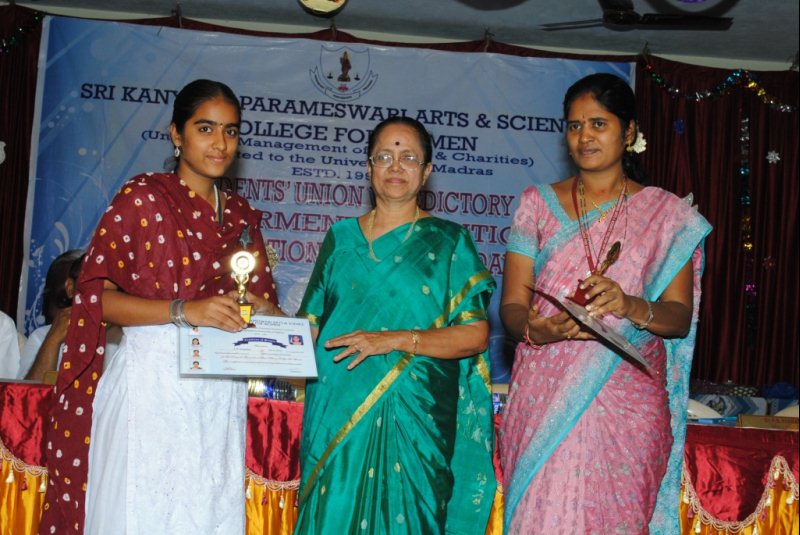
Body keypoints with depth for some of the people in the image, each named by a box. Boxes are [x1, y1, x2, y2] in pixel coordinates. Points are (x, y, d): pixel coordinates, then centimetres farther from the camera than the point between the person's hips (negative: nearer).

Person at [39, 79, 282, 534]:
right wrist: (183, 311, -21)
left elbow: (264, 304, 18)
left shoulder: (240, 215, 15)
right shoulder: (143, 197, -1)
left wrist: (260, 311, -6)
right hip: (152, 384, -5)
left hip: (220, 393, 5)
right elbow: (95, 294, -9)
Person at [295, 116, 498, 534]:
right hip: (336, 416, 3)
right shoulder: (341, 237, 13)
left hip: (411, 421, -2)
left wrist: (395, 340, -16)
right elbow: (312, 323, 12)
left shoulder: (448, 241, 3)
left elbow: (475, 335, -5)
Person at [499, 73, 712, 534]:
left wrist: (630, 306, -21)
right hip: (543, 401, 1)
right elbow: (512, 305, 3)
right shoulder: (538, 203, 8)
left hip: (626, 405, 0)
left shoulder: (667, 214, 6)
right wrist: (537, 329, -20)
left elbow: (680, 318, 0)